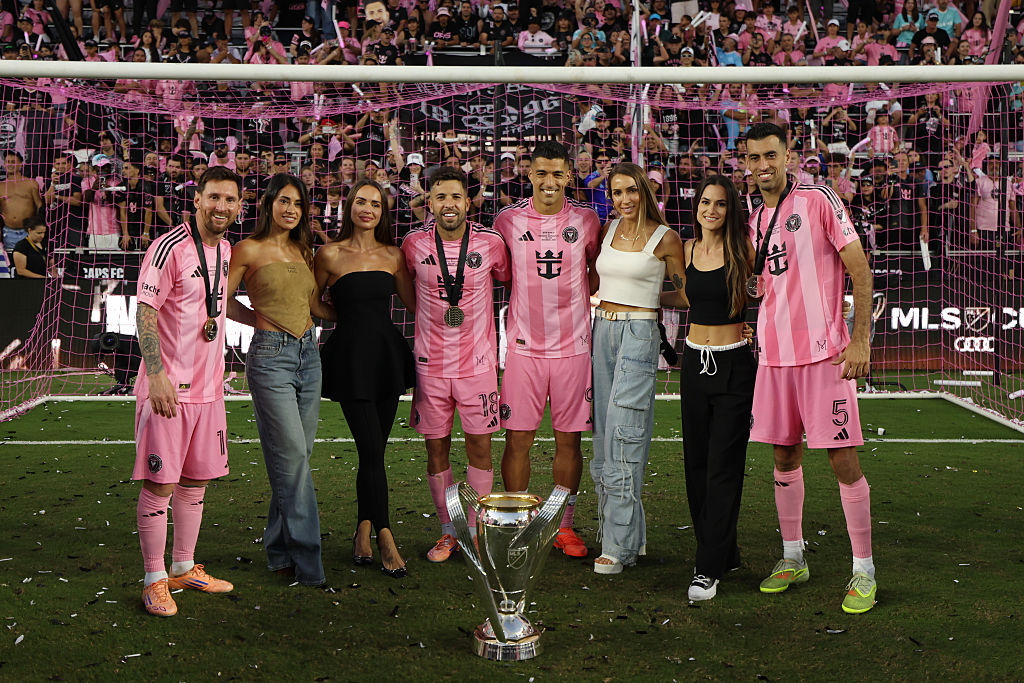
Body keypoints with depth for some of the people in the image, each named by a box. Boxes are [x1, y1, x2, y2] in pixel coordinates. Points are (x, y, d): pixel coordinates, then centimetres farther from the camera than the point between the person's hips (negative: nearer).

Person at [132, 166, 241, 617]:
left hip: (208, 387, 8)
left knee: (195, 480, 14)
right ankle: (155, 579, 8)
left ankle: (184, 568, 27)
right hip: (168, 386, -8)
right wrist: (158, 375, -24)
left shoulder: (226, 250, 12)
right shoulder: (170, 248, -12)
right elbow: (144, 313, -16)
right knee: (159, 482, -2)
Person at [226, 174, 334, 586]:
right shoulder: (249, 250, -1)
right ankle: (307, 564, -4)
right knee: (293, 457, -9)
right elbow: (223, 302, 2)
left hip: (308, 354, 6)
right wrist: (265, 321, 5)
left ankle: (280, 552, 18)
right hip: (270, 356, -6)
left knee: (297, 457, 6)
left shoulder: (303, 252, 16)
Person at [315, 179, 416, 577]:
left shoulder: (393, 255, 9)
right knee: (372, 450, -9)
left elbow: (413, 302, 15)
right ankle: (386, 540, -2)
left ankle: (363, 533, 19)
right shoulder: (330, 255, -1)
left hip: (387, 353, 4)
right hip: (351, 355, -4)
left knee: (374, 450, 6)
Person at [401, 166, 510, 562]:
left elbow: (509, 281, 13)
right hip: (431, 363, 1)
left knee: (479, 446, 3)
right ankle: (448, 532, 20)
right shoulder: (414, 244, -3)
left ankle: (477, 530, 17)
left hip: (478, 362, -1)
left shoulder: (490, 243, -5)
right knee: (436, 448, 7)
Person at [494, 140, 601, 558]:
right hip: (524, 346, 0)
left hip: (573, 345, 1)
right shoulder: (508, 220, 1)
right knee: (517, 438, 0)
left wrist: (586, 303, 6)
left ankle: (564, 526, 18)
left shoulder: (586, 220, 2)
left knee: (569, 439, 5)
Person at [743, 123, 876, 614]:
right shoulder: (754, 222, 14)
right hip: (774, 355, 6)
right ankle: (792, 557, 24)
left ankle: (863, 570, 6)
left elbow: (860, 270, -7)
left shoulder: (818, 201, -4)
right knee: (784, 454, 11)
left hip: (824, 352, -6)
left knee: (843, 459, -5)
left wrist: (860, 340, -13)